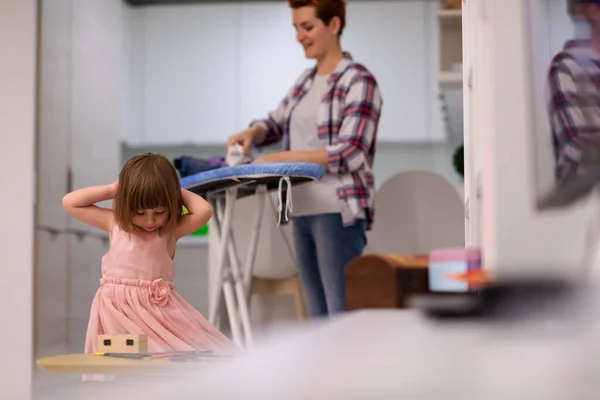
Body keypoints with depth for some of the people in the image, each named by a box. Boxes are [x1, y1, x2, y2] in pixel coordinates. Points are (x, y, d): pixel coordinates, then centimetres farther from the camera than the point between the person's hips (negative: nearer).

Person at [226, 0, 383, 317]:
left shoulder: (359, 82, -8)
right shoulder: (306, 80, 15)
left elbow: (350, 153, -17)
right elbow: (276, 123, 25)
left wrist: (280, 158, -19)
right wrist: (252, 133, 1)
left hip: (339, 212, -8)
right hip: (303, 211, 8)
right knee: (318, 313, 12)